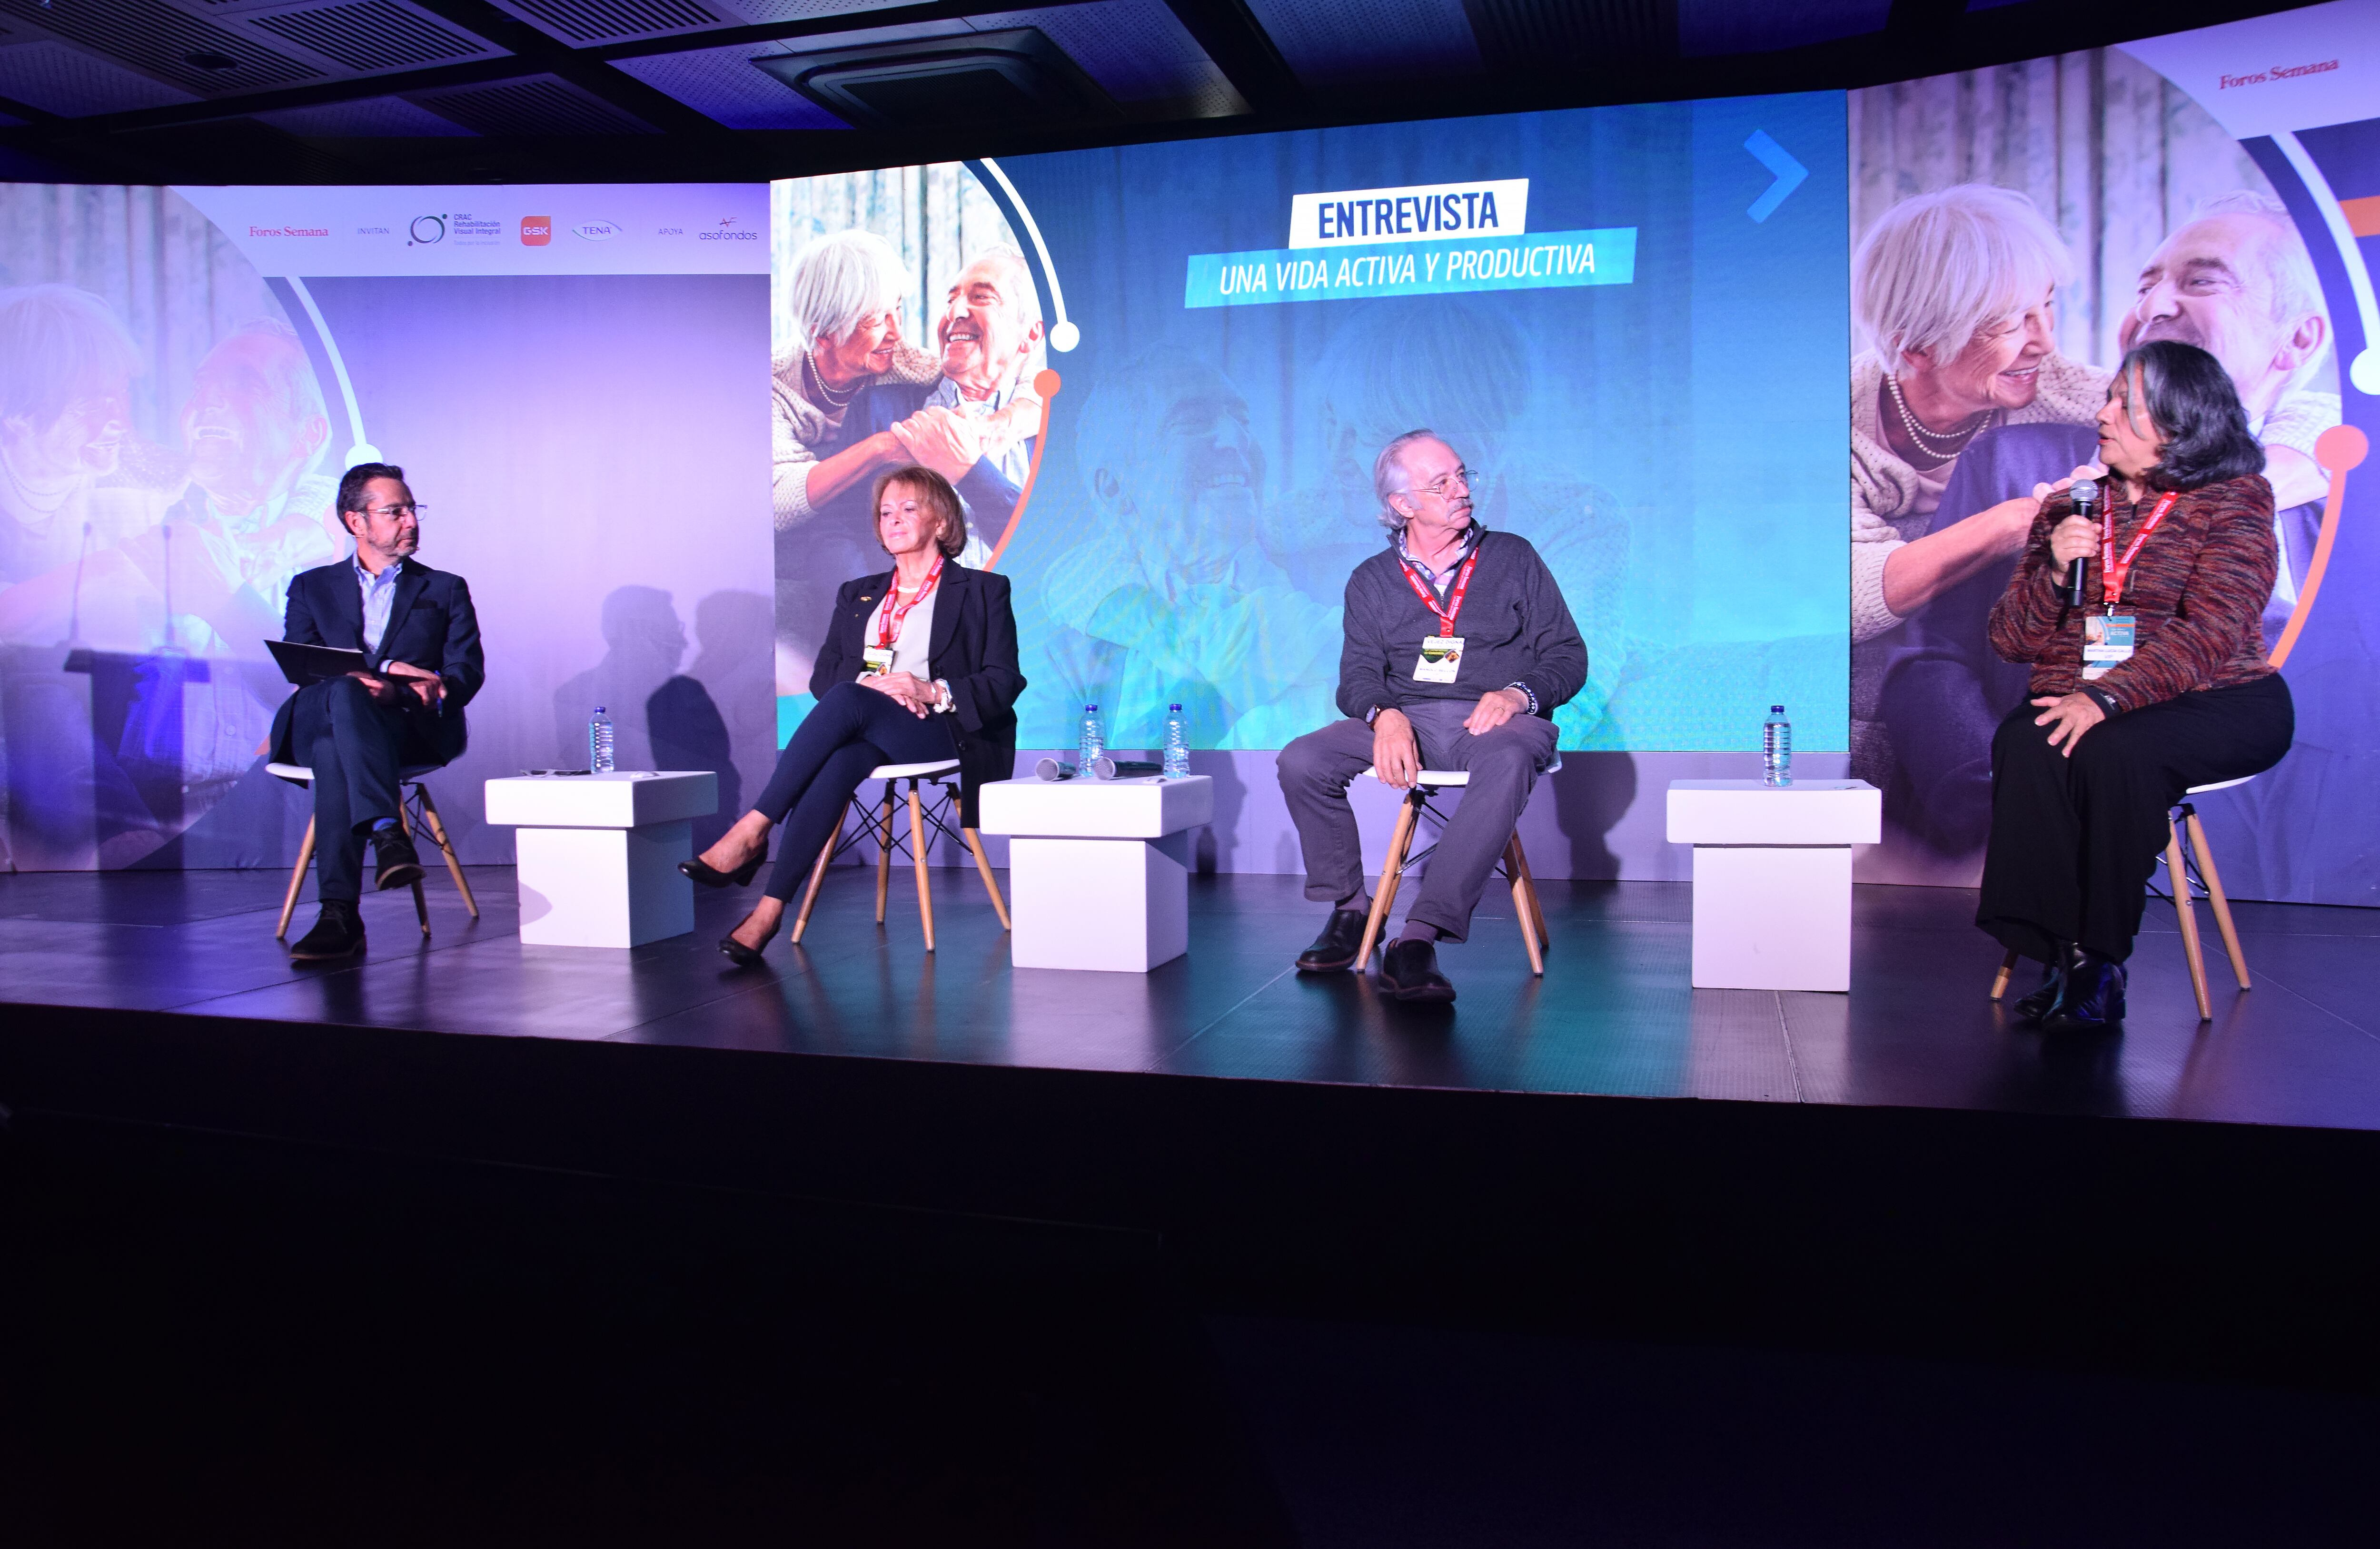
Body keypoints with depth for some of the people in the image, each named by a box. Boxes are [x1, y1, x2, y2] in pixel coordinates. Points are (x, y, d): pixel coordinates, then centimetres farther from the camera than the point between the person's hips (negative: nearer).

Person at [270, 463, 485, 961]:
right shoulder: (312, 587, 24)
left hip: (411, 728, -1)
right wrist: (384, 669, -16)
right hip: (317, 724, 1)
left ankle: (339, 913, -48)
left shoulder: (445, 590, 22)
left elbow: (467, 671, 7)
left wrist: (401, 693, -17)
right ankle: (387, 833, -51)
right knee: (343, 692, -38)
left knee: (336, 753, -36)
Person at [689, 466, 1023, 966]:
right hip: (865, 734, 3)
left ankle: (753, 831, -39)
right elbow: (823, 676, 13)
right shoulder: (857, 595, 25)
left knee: (846, 701, -35)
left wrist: (933, 691, -15)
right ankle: (771, 906, -45)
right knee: (838, 762, -36)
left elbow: (1004, 683, 1)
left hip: (944, 734, -3)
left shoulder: (983, 591, 13)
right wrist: (871, 683, -9)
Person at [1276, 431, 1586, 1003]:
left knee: (1508, 763, -39)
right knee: (1301, 762, -23)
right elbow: (1358, 676, 6)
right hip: (1406, 720, 2)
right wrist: (1384, 716, -18)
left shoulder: (1513, 558, 13)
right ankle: (1350, 908, -5)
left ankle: (1418, 938, -44)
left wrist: (1519, 694, -14)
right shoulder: (1372, 580, 16)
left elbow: (1568, 655, 8)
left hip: (1494, 719, -2)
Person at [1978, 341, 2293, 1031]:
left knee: (2113, 750, -35)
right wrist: (2055, 572, -9)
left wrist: (2107, 698, -29)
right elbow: (2011, 639, 11)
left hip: (2214, 702, -3)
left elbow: (2208, 633, -15)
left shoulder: (2234, 503, 1)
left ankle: (2101, 962, -23)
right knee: (2024, 745, -30)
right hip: (2078, 699, 4)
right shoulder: (2067, 508, 15)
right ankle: (2058, 954, -27)